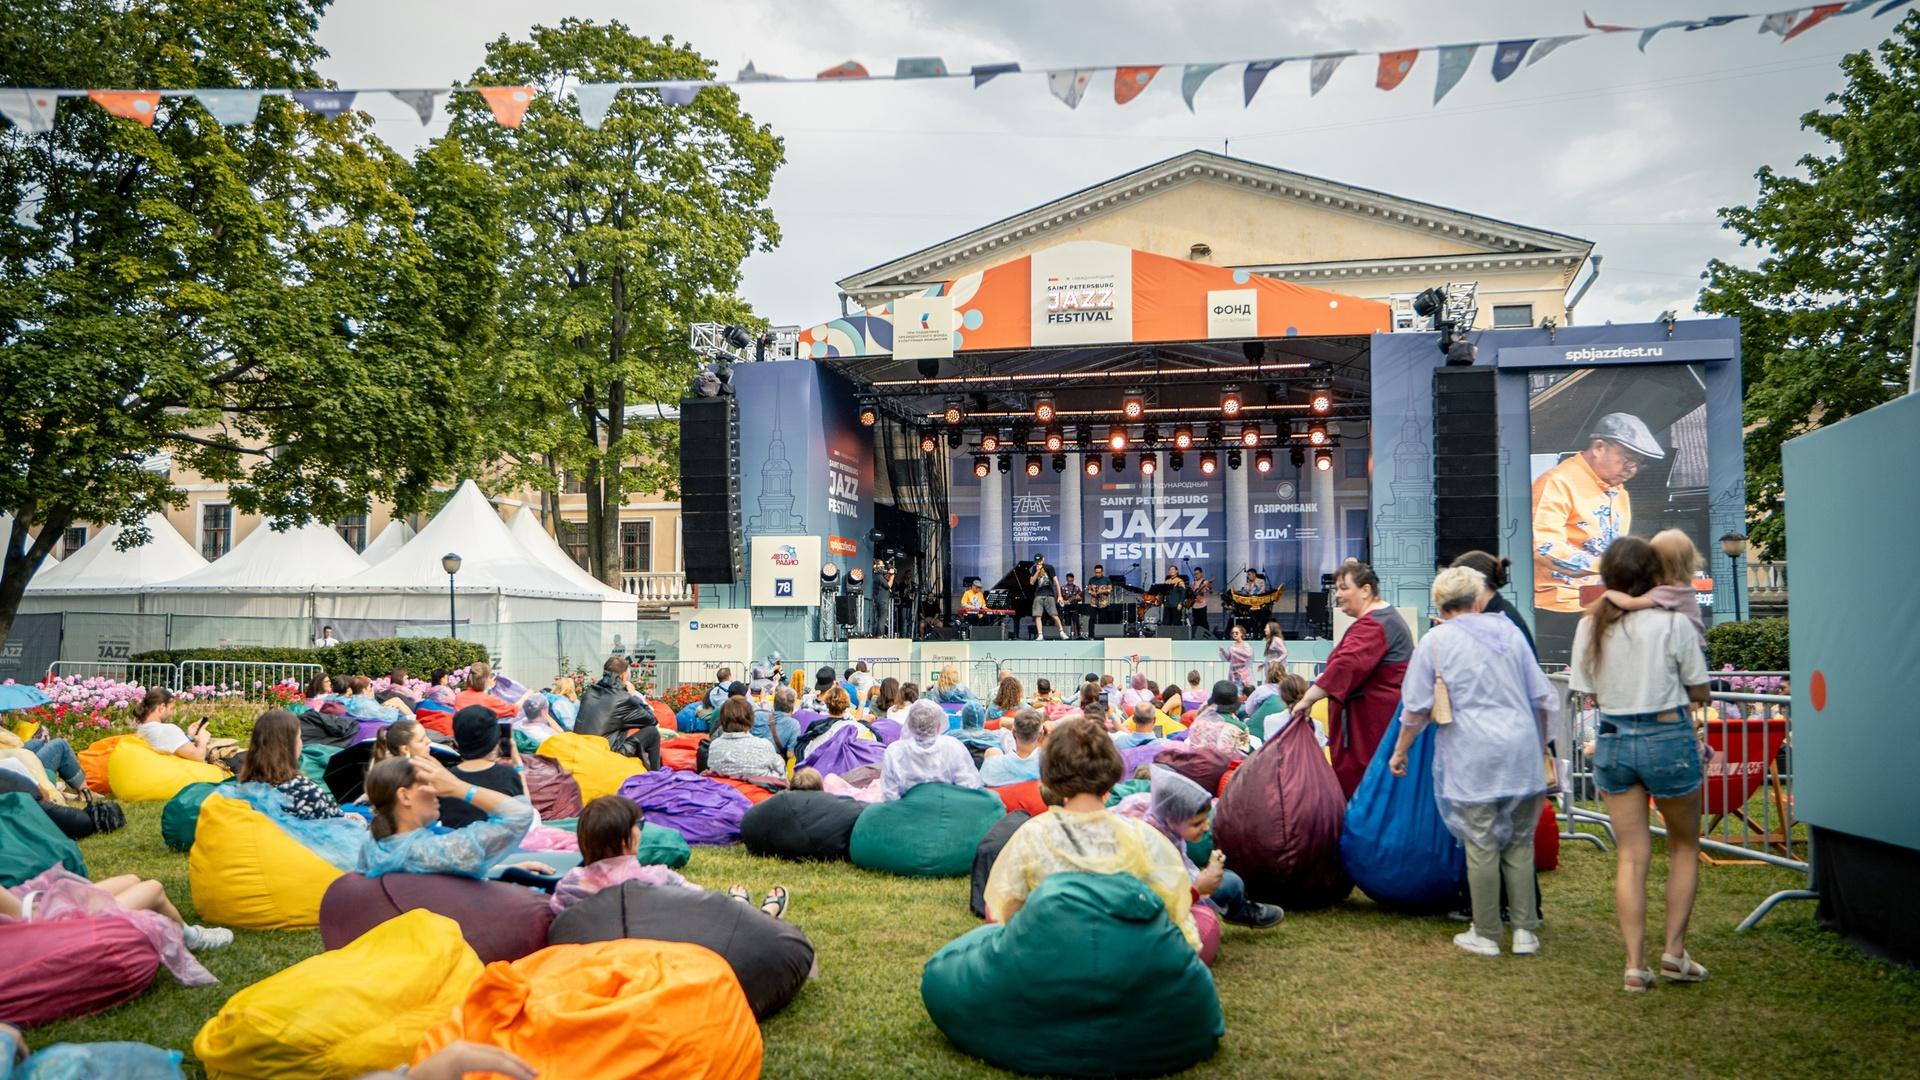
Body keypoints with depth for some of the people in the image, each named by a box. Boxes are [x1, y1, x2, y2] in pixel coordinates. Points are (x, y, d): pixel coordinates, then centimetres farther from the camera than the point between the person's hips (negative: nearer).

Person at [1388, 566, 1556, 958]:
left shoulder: (1436, 640, 0)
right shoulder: (1509, 631, 9)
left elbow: (1417, 707, 0)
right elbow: (1542, 698, 13)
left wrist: (1400, 752, 13)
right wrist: (1540, 745, 27)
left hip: (1473, 755, -3)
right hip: (1521, 750, 3)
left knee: (1482, 845, 3)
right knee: (1520, 842, 11)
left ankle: (1486, 935, 10)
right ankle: (1525, 930, 12)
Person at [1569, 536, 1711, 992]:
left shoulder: (1590, 626, 0)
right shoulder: (1672, 622, -10)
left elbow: (1589, 693, 5)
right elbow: (1699, 693, -4)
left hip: (1612, 741, 3)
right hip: (1668, 739, -3)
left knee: (1630, 856, 7)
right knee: (1684, 846, 17)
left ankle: (1635, 965, 5)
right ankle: (1674, 952, 14)